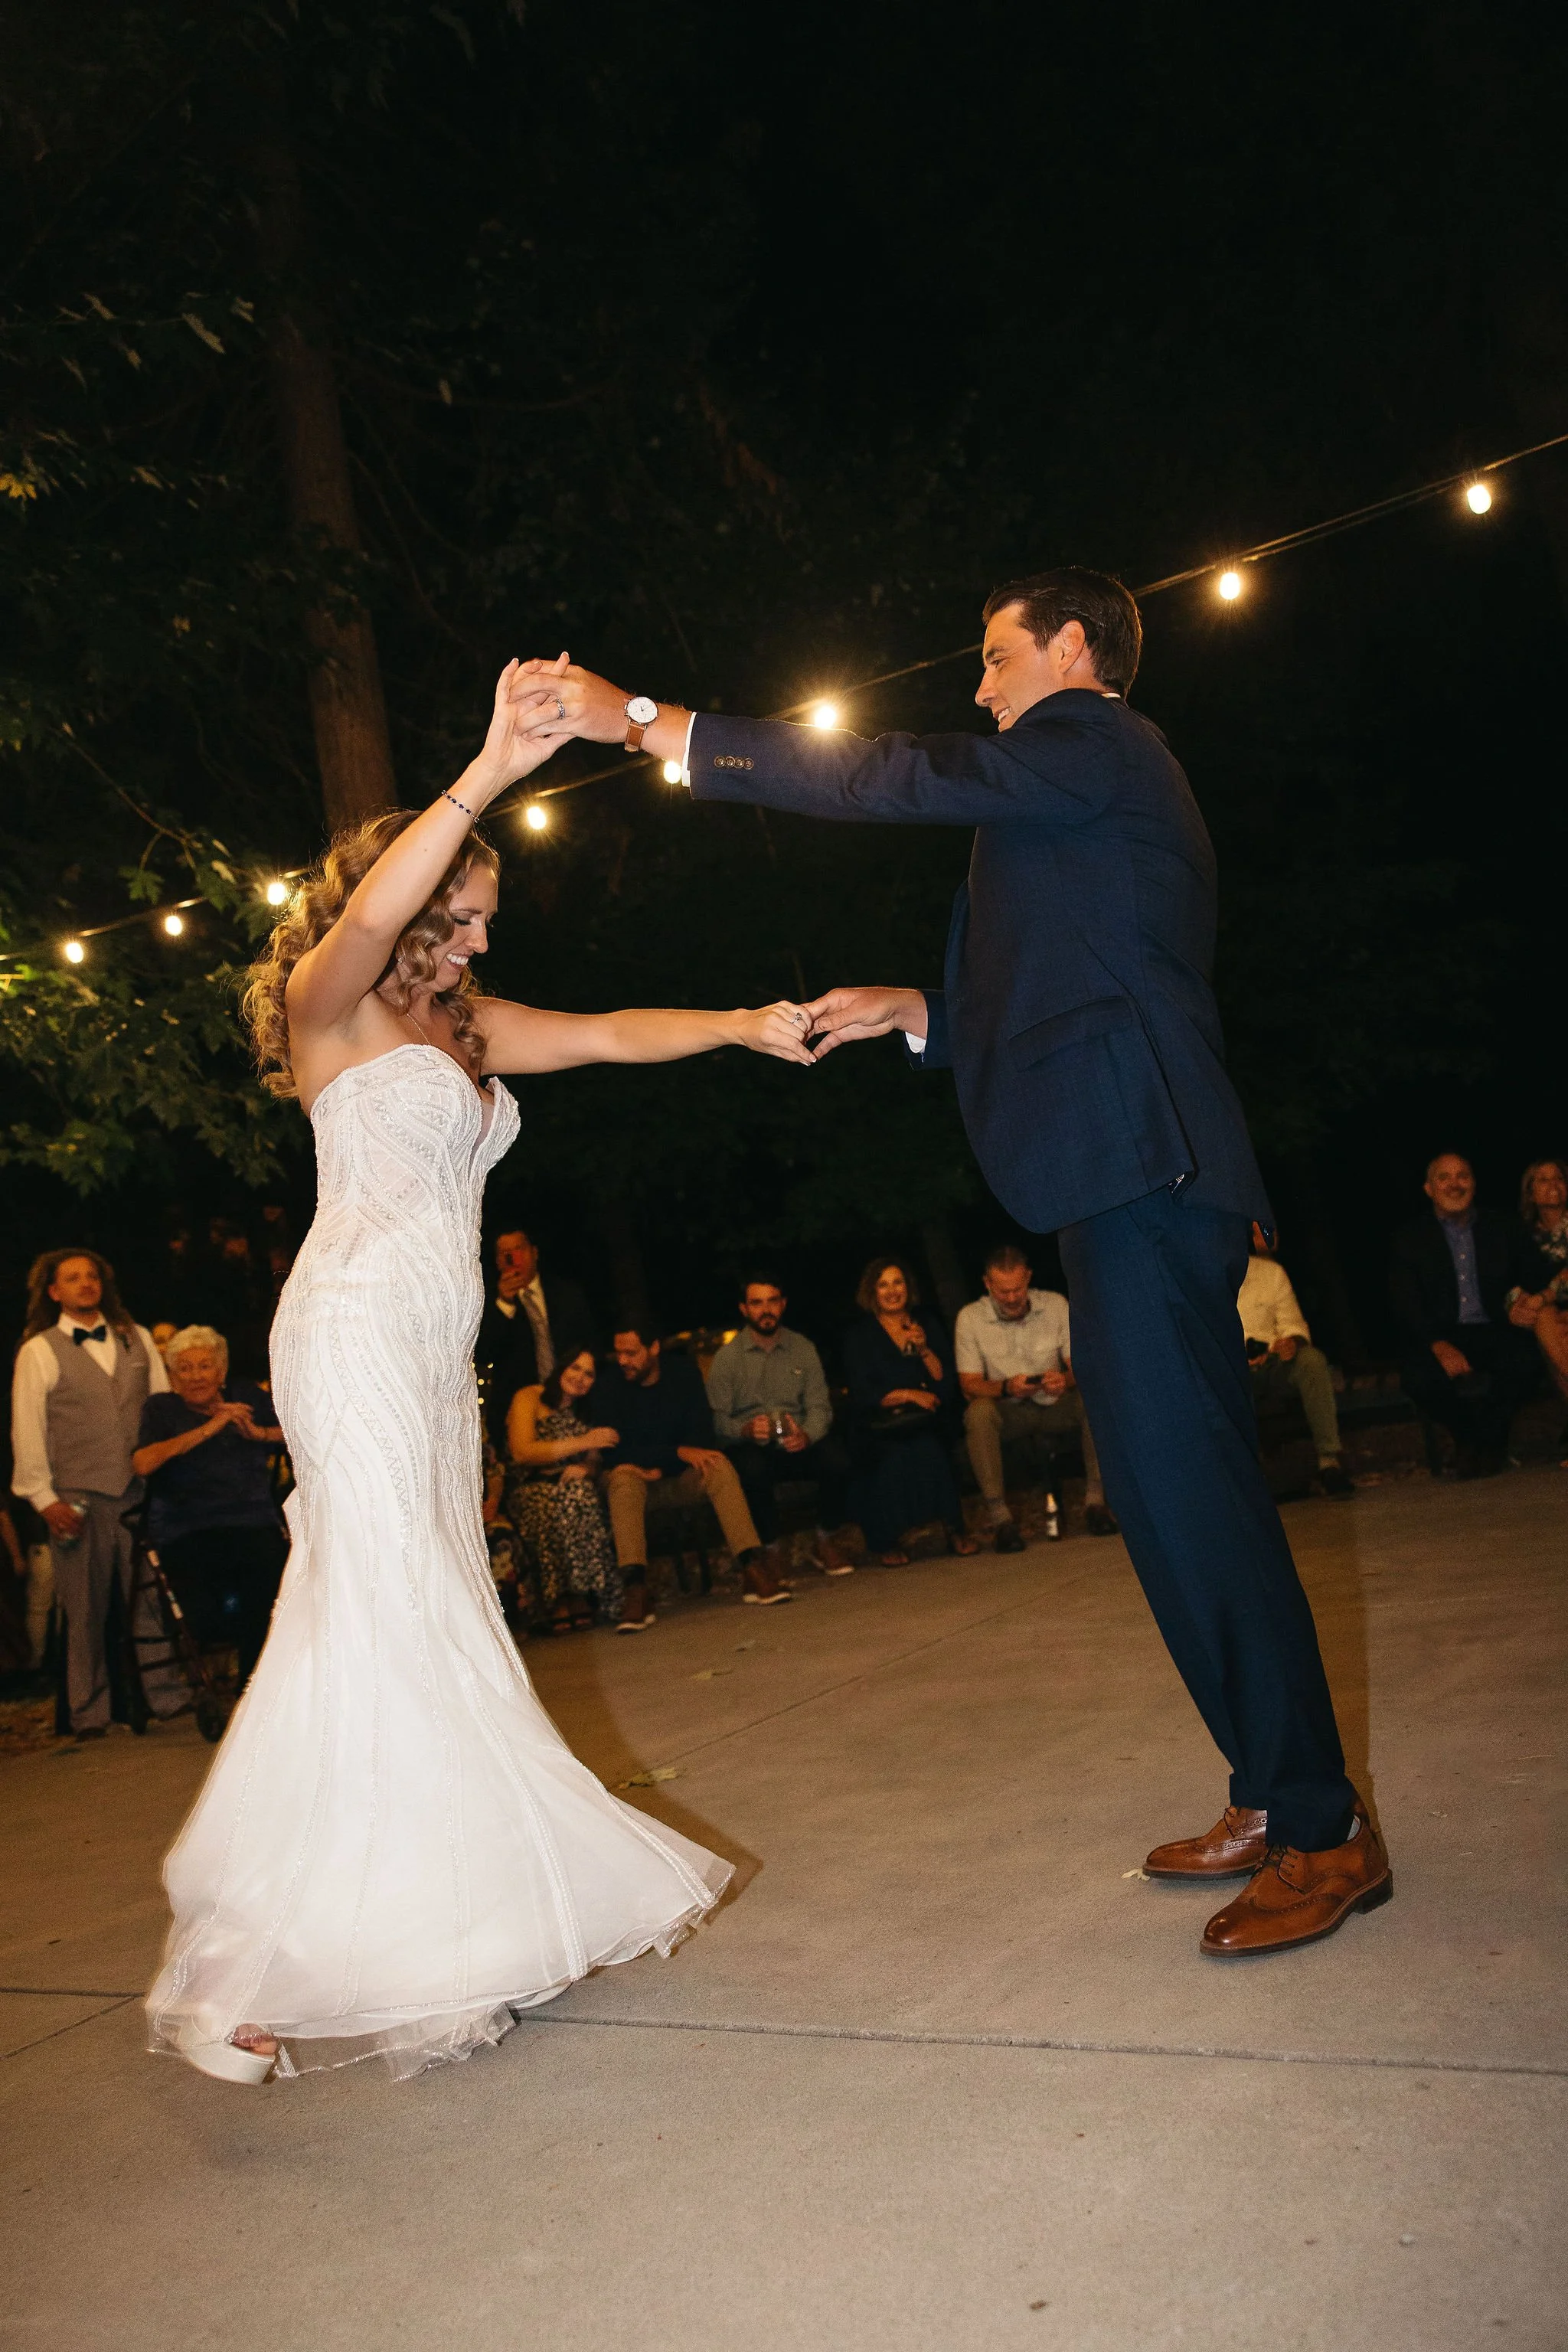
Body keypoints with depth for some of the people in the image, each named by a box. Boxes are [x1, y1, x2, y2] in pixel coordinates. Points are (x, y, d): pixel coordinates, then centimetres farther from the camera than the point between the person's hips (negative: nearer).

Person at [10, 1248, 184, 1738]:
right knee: (85, 1610, 3)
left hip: (141, 1490, 3)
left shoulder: (136, 1339, 12)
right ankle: (89, 1714, 14)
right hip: (78, 1498, -3)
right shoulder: (38, 1351, 2)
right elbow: (27, 1428, -1)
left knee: (154, 1598, 4)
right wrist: (43, 1498, -6)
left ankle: (167, 1696, 14)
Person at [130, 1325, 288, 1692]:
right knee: (206, 1617, -31)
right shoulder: (162, 1408, 14)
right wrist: (209, 1428, -7)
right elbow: (142, 1463, -7)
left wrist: (260, 1432, 3)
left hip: (253, 1523, 2)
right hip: (187, 1533, -2)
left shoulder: (246, 1396, 21)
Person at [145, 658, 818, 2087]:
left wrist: (744, 1026, 7)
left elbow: (609, 1034, 17)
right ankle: (292, 1964, -8)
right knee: (382, 1612, -13)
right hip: (357, 1332, -8)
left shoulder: (465, 1026, 19)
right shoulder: (331, 1006, -2)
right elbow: (365, 917, -23)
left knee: (435, 1617, 5)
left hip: (435, 1349, 8)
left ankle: (443, 1908, 11)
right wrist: (487, 778, -31)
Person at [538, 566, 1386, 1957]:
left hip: (1138, 1168, -11)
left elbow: (882, 780, -10)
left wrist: (645, 724, -6)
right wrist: (916, 1012, 23)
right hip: (1132, 1175, 11)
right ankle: (1278, 1798, 20)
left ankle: (1324, 1831, -1)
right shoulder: (1100, 784, 28)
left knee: (1186, 1490, -10)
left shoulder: (1094, 743, -1)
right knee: (1186, 1490, 11)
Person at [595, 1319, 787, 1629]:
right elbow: (615, 1452, -16)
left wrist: (659, 1468, -19)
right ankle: (636, 1590, -50)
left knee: (718, 1464, -29)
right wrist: (678, 1452, -26)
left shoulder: (683, 1372, -1)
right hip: (636, 1477, -2)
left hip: (679, 1476, 2)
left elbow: (703, 1433, -6)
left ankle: (753, 1569, -42)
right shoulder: (607, 1389, -7)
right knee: (622, 1478, -36)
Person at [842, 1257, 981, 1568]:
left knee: (927, 1445, -31)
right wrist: (909, 1394, -13)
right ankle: (887, 1540, -20)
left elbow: (947, 1384, 6)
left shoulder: (928, 1326, 15)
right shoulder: (858, 1335, 8)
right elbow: (862, 1394, -3)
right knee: (893, 1453, -32)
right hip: (879, 1427, -1)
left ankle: (956, 1530, -21)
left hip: (927, 1422, 1)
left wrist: (924, 1349, -8)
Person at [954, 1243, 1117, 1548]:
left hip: (1056, 1408, 2)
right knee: (978, 1411, -34)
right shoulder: (970, 1317, -7)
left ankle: (1095, 1500, -20)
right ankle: (999, 1514, -33)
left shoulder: (1056, 1304, -3)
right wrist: (1007, 1387, -30)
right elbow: (969, 1383, -9)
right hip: (1008, 1412, -1)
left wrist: (1066, 1380, -30)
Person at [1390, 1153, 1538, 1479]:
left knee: (1526, 1362, -33)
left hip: (1492, 1331, 1)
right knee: (1418, 1378, -34)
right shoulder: (1411, 1241, 8)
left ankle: (1489, 1440, -7)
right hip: (1439, 1338, -1)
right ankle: (1469, 1438, -2)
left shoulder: (1499, 1232, 17)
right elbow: (1407, 1307, -3)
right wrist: (1438, 1345, -21)